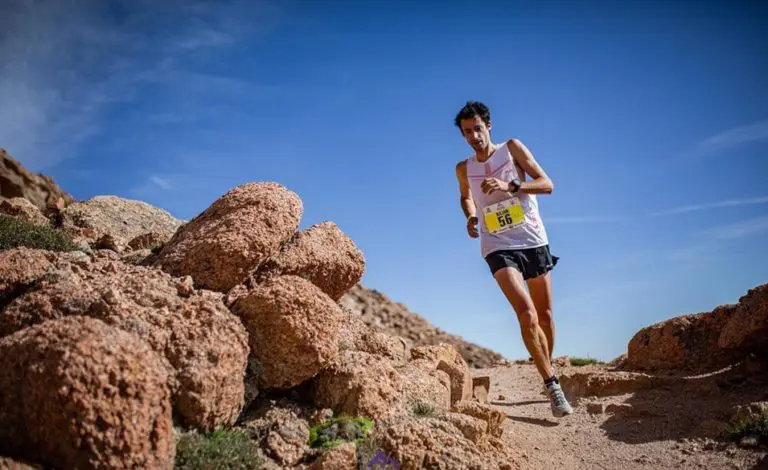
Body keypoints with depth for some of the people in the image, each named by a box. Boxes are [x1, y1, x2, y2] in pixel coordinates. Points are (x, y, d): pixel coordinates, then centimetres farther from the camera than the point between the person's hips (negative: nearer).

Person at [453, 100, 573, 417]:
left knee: (545, 316, 10)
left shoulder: (512, 148, 1)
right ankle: (552, 385, -12)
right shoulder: (464, 169, 6)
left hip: (534, 241, 1)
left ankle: (548, 372, 33)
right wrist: (471, 218, 6)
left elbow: (547, 184, -6)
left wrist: (511, 185, -21)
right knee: (527, 315, -20)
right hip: (498, 247, -1)